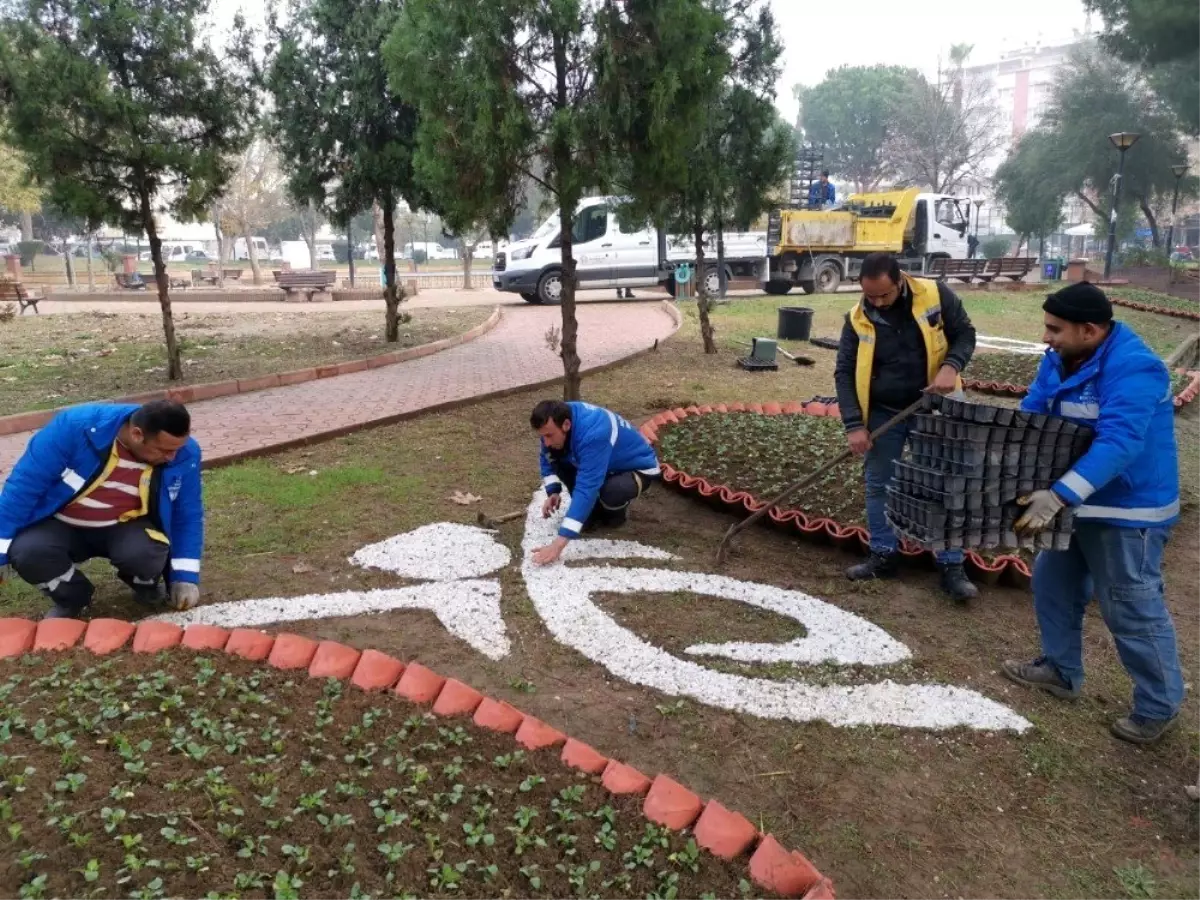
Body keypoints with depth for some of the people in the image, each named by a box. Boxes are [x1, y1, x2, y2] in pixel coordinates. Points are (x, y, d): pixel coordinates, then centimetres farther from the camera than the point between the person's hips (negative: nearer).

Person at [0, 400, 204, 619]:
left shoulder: (185, 454, -19)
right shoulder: (76, 426, -27)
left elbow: (188, 514, -5)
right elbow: (25, 483, -17)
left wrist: (185, 575, -8)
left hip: (127, 527, 0)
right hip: (61, 525, 0)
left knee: (143, 553, -33)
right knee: (26, 553, -30)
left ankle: (147, 585, 7)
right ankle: (72, 598, 4)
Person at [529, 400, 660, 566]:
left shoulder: (593, 434, -40)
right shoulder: (557, 420, -16)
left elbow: (587, 487, -45)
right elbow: (547, 459, 4)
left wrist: (559, 544, -49)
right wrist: (553, 492, -15)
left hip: (639, 468, -7)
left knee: (612, 493, -38)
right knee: (555, 457, -14)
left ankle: (618, 509, -1)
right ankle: (592, 509, 3)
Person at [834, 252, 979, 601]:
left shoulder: (936, 295, -13)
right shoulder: (857, 319, -10)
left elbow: (965, 333, -1)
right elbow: (844, 372, -9)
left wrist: (951, 366, -22)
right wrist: (854, 424, -17)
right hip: (883, 414, 1)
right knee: (878, 486, 7)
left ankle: (952, 568, 12)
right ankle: (884, 556, 23)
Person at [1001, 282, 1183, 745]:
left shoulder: (1134, 369, -27)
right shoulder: (1058, 360, 0)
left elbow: (1118, 444, -36)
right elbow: (1029, 416, 5)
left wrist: (1058, 496, -44)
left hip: (1127, 510, -9)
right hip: (1077, 501, 9)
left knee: (1132, 610, 2)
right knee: (1053, 585, 18)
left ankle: (1159, 705, 21)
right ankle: (1061, 670, 36)